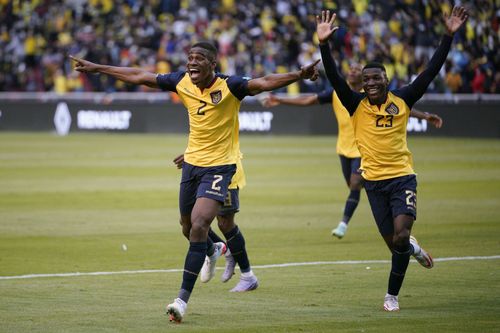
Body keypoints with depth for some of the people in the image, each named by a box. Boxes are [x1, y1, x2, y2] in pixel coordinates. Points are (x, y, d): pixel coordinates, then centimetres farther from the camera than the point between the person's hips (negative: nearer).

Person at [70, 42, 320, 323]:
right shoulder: (182, 82, -5)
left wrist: (298, 75, -51)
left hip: (220, 166, -6)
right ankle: (213, 251, 57)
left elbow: (264, 83, -34)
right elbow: (139, 77, 4)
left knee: (199, 226, -19)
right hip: (192, 162, 6)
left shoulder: (229, 87, -19)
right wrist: (96, 68, 8)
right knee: (188, 226, 20)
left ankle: (183, 299, -14)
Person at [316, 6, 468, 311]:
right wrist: (324, 44, -26)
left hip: (403, 177, -1)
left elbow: (431, 71, -3)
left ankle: (392, 295, 2)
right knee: (394, 243, 4)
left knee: (401, 237, -15)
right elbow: (335, 78, -12)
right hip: (374, 181, 1)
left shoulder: (402, 100, 0)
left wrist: (449, 36, -10)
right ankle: (413, 249, 42)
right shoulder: (357, 105, -1)